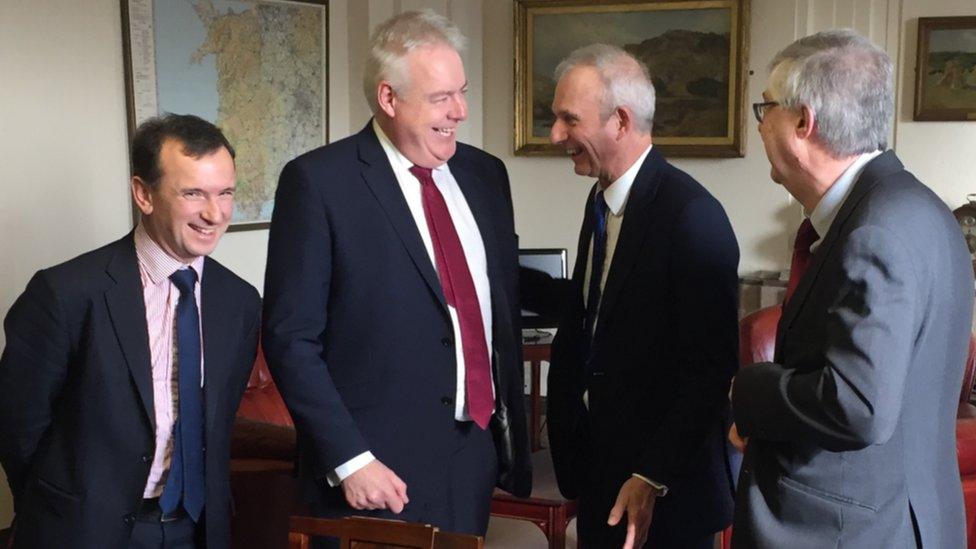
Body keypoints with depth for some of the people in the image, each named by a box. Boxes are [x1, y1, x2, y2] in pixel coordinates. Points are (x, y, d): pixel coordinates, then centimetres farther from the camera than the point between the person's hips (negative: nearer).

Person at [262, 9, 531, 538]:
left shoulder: (485, 174, 7)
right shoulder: (317, 181, -10)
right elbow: (290, 337, -11)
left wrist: (512, 429, 13)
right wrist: (348, 460, -15)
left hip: (478, 452, 5)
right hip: (379, 472, -5)